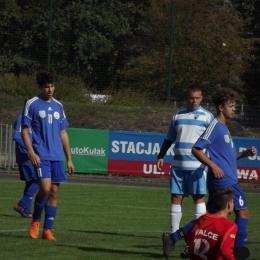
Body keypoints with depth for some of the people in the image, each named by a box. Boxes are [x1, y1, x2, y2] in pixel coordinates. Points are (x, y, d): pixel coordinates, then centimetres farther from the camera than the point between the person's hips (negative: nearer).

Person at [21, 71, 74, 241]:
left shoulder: (58, 106, 14)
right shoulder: (32, 104, -1)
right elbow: (25, 130, -2)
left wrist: (69, 158, 15)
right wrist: (31, 152, -15)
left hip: (57, 156, 5)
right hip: (41, 155, -5)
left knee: (54, 192, 1)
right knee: (45, 188, -18)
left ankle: (48, 230, 6)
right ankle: (35, 221, 4)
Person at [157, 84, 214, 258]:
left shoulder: (207, 117, 0)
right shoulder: (178, 116, 12)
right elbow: (169, 139, 19)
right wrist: (161, 156, 10)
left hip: (197, 165, -4)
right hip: (178, 164, 4)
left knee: (198, 198, -2)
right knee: (176, 198, 5)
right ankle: (173, 235, 11)